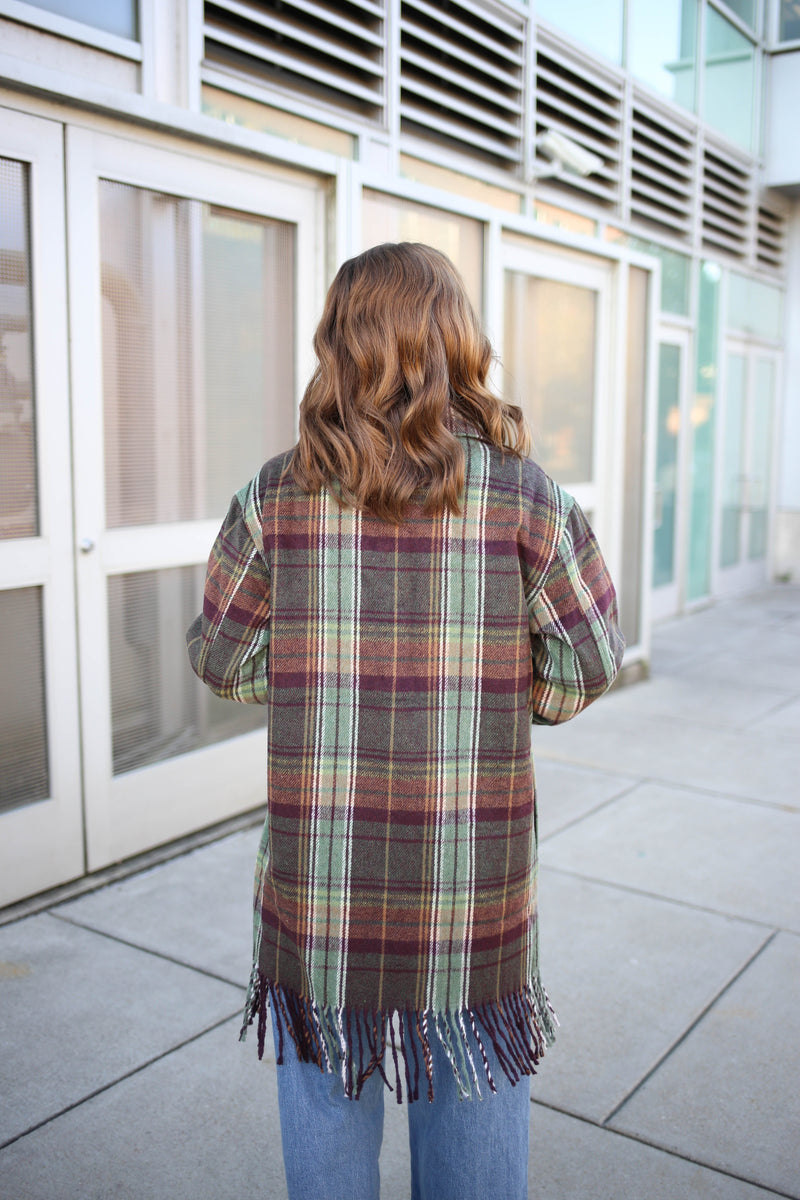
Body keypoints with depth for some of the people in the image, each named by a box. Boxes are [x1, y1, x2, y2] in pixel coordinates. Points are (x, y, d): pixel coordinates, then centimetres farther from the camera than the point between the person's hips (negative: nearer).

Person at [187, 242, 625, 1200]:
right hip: (474, 869, 0)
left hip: (317, 867, 1)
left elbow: (222, 658, 1)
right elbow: (590, 662, -4)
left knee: (325, 1106, 21)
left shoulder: (276, 495, -8)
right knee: (474, 1086, 21)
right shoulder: (523, 493, -9)